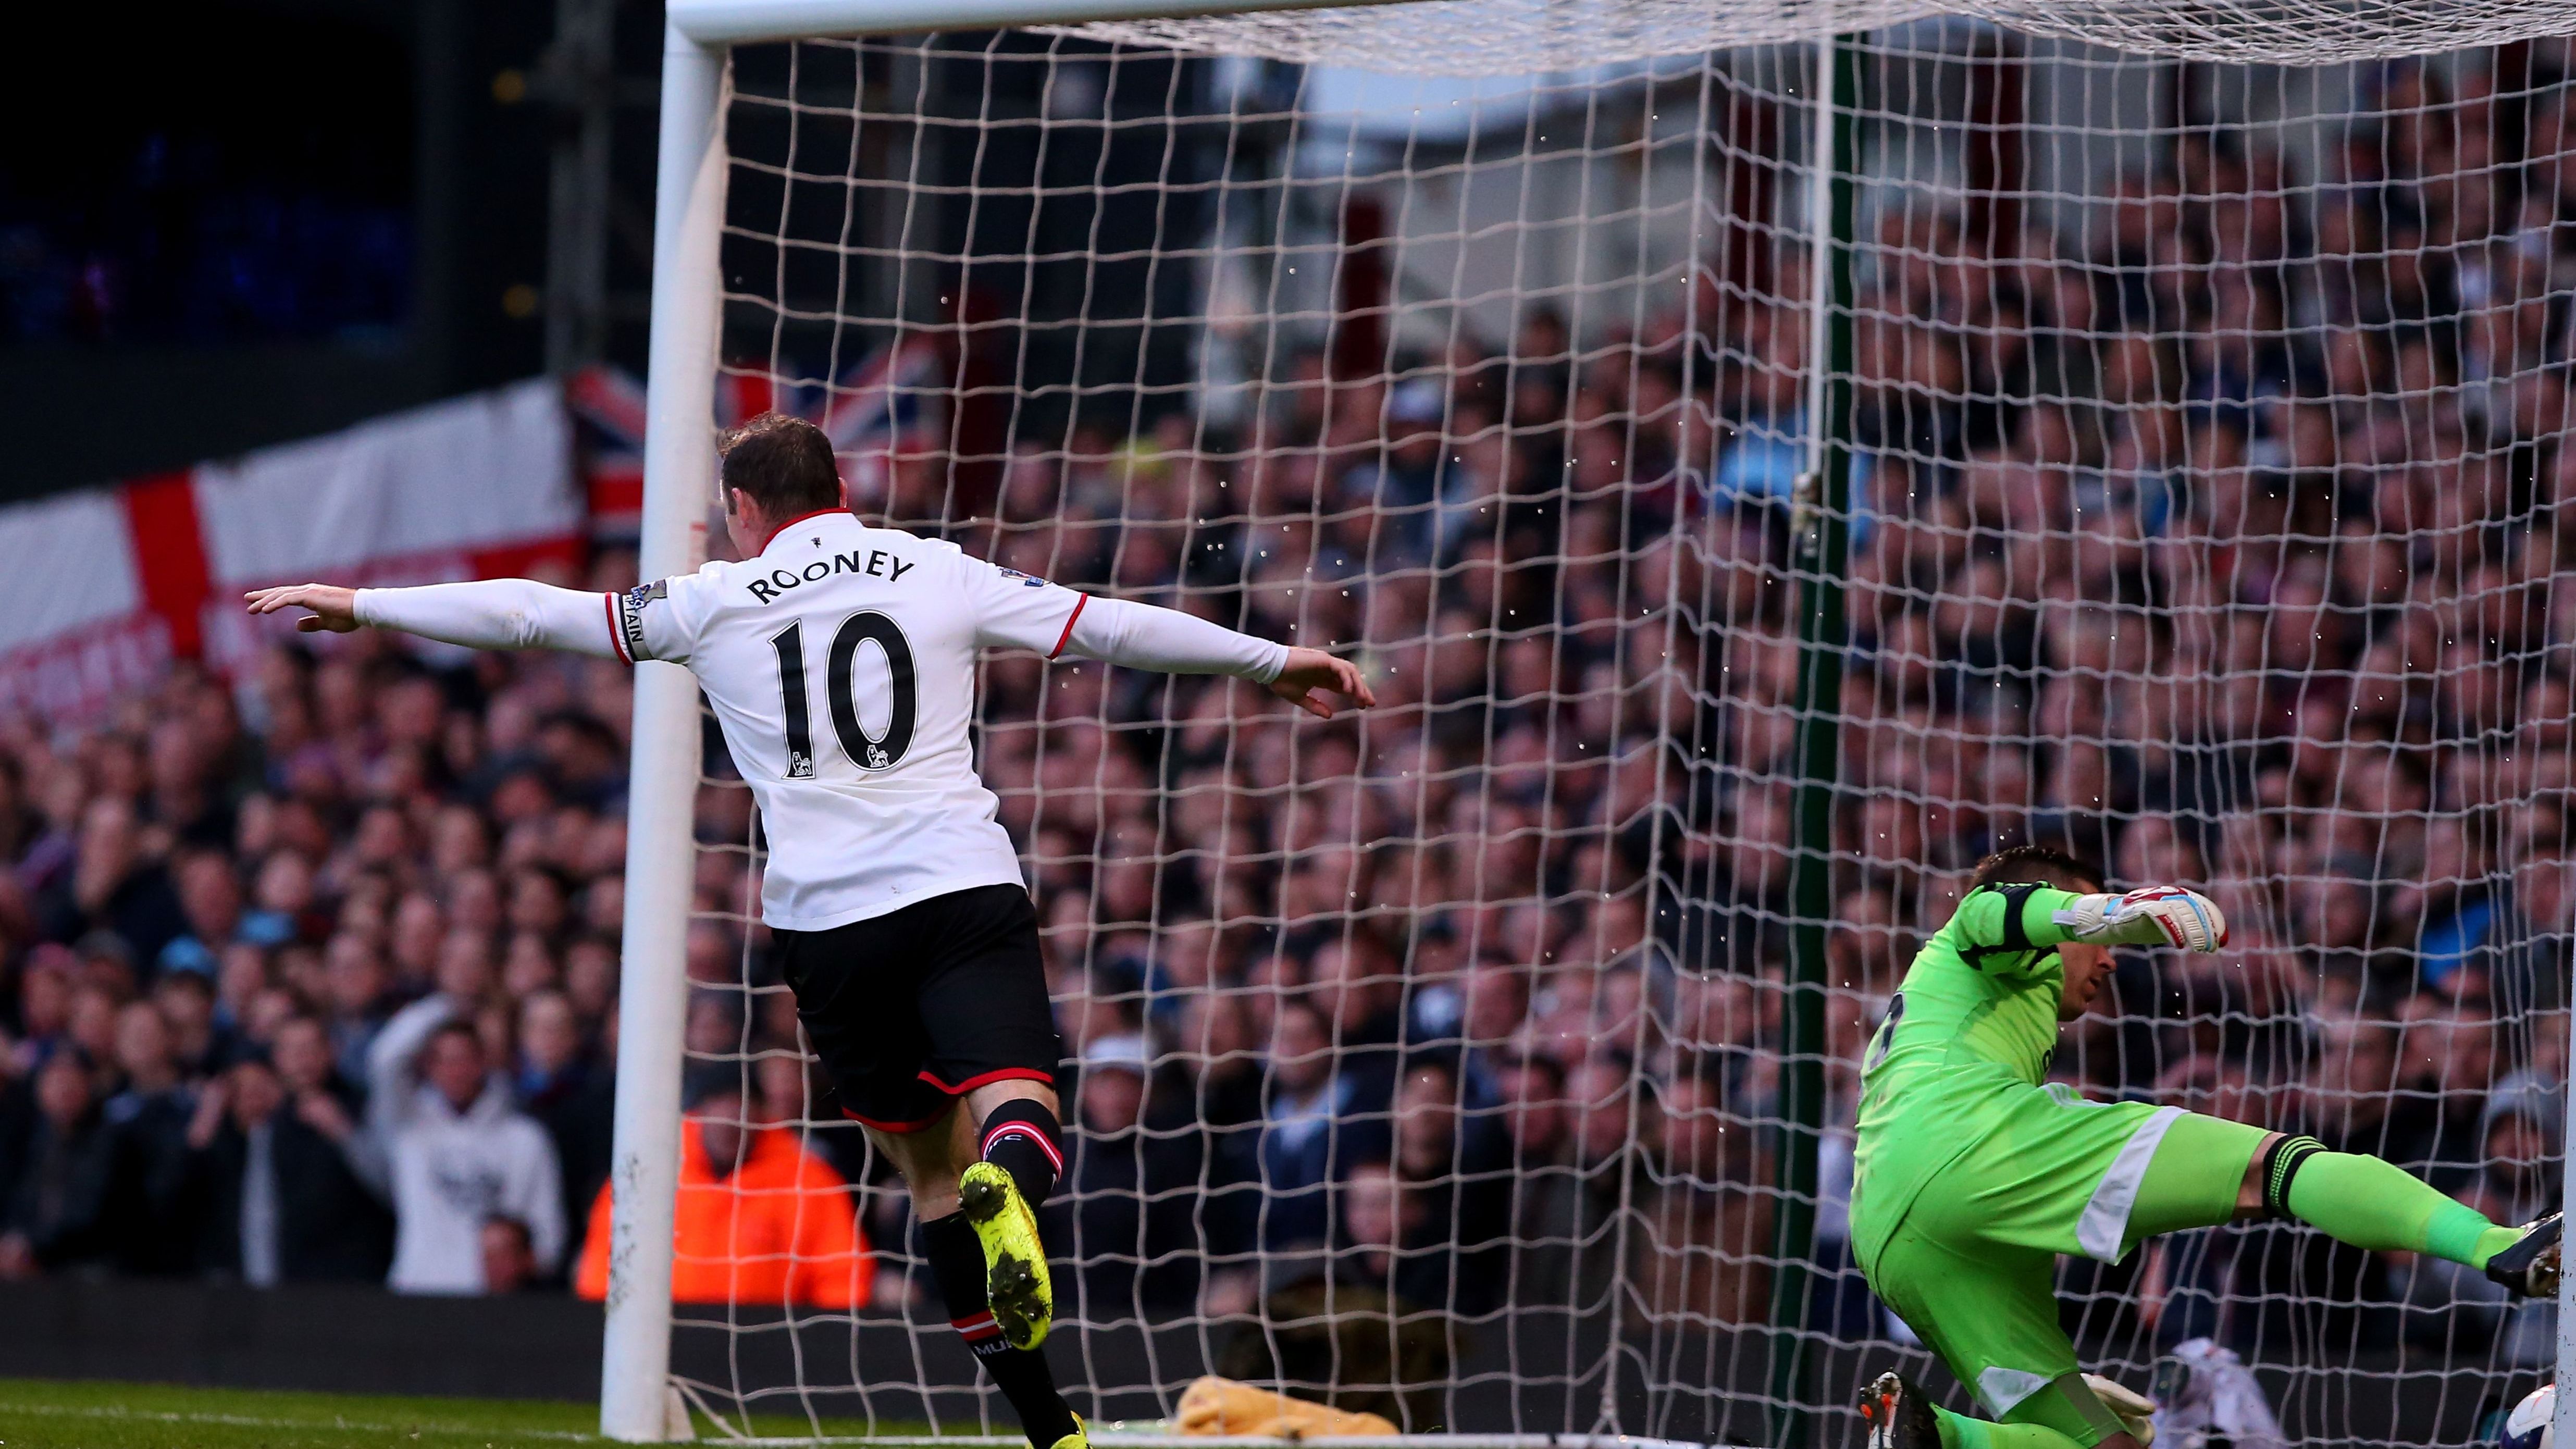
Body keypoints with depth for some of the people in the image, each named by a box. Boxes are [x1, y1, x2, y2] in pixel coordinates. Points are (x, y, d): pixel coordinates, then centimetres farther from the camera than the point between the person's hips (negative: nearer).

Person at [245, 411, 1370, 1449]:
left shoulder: (715, 604, 11)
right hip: (964, 887, -1)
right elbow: (1110, 628, 15)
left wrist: (360, 606, 23)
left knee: (930, 1164, 8)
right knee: (1014, 1107, -11)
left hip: (825, 922, 1)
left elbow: (530, 615, 13)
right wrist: (1274, 662, 25)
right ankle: (1009, 1191, -49)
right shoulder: (940, 575, 12)